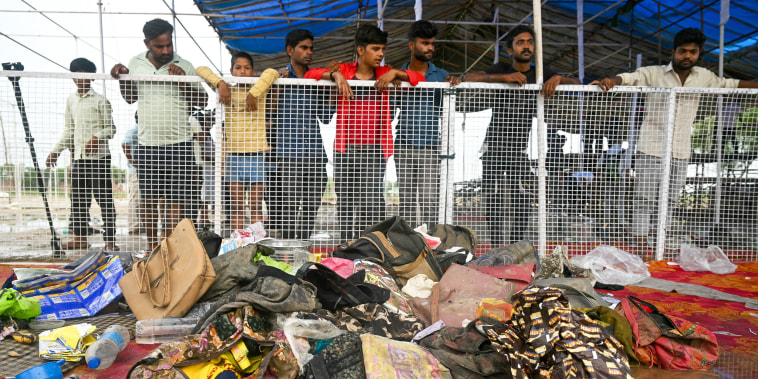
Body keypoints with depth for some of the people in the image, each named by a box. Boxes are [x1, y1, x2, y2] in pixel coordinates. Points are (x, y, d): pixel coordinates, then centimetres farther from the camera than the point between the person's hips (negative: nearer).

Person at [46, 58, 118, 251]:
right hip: (78, 157, 7)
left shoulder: (100, 101, -2)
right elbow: (69, 130, 23)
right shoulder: (71, 100, 16)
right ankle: (80, 238, 18)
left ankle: (110, 240, -2)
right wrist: (56, 150, 18)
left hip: (99, 157, -6)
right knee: (78, 199, 9)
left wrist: (97, 137, -21)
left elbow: (111, 128, -3)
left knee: (104, 199, -5)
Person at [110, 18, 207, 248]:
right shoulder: (136, 63, 10)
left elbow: (202, 101, 3)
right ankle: (153, 248, 21)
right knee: (147, 200, 6)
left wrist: (183, 82, -12)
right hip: (146, 144, 3)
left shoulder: (184, 67, 2)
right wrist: (122, 78, 4)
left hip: (179, 143, -2)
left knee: (174, 201, -2)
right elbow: (130, 98, 23)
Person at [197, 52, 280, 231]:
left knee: (256, 206, 4)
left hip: (256, 155, -1)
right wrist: (220, 83, -15)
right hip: (233, 156, 1)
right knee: (236, 206, 6)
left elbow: (272, 73, -15)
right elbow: (201, 70, 1)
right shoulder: (227, 90, 6)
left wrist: (253, 93, -22)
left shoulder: (260, 90, 3)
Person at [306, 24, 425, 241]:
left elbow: (419, 78, 9)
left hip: (374, 150, 0)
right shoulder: (344, 71, 6)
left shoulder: (384, 75, 10)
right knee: (346, 203, 6)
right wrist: (335, 75, -16)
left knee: (372, 204, -8)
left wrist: (395, 73, -8)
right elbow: (310, 74, 1)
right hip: (345, 149, 0)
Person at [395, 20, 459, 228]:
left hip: (431, 148, 0)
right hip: (404, 147, 1)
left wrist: (452, 85, -13)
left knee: (429, 200, -6)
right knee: (407, 200, 5)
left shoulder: (441, 75, 10)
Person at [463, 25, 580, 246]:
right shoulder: (502, 70, -1)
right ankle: (497, 248, 5)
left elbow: (577, 83, 3)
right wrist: (505, 77, -28)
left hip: (519, 149, 2)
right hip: (494, 146, -2)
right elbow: (469, 79, -16)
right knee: (493, 201, -3)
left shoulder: (541, 74, 7)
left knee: (521, 202, -3)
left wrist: (558, 78, -19)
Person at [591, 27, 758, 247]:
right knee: (644, 202, -4)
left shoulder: (703, 77, 11)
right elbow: (629, 77, -19)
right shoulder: (653, 74, -3)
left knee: (668, 204, 10)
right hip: (651, 150, -5)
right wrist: (612, 81, -40)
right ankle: (641, 249, 0)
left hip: (681, 153, 5)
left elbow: (732, 85, 23)